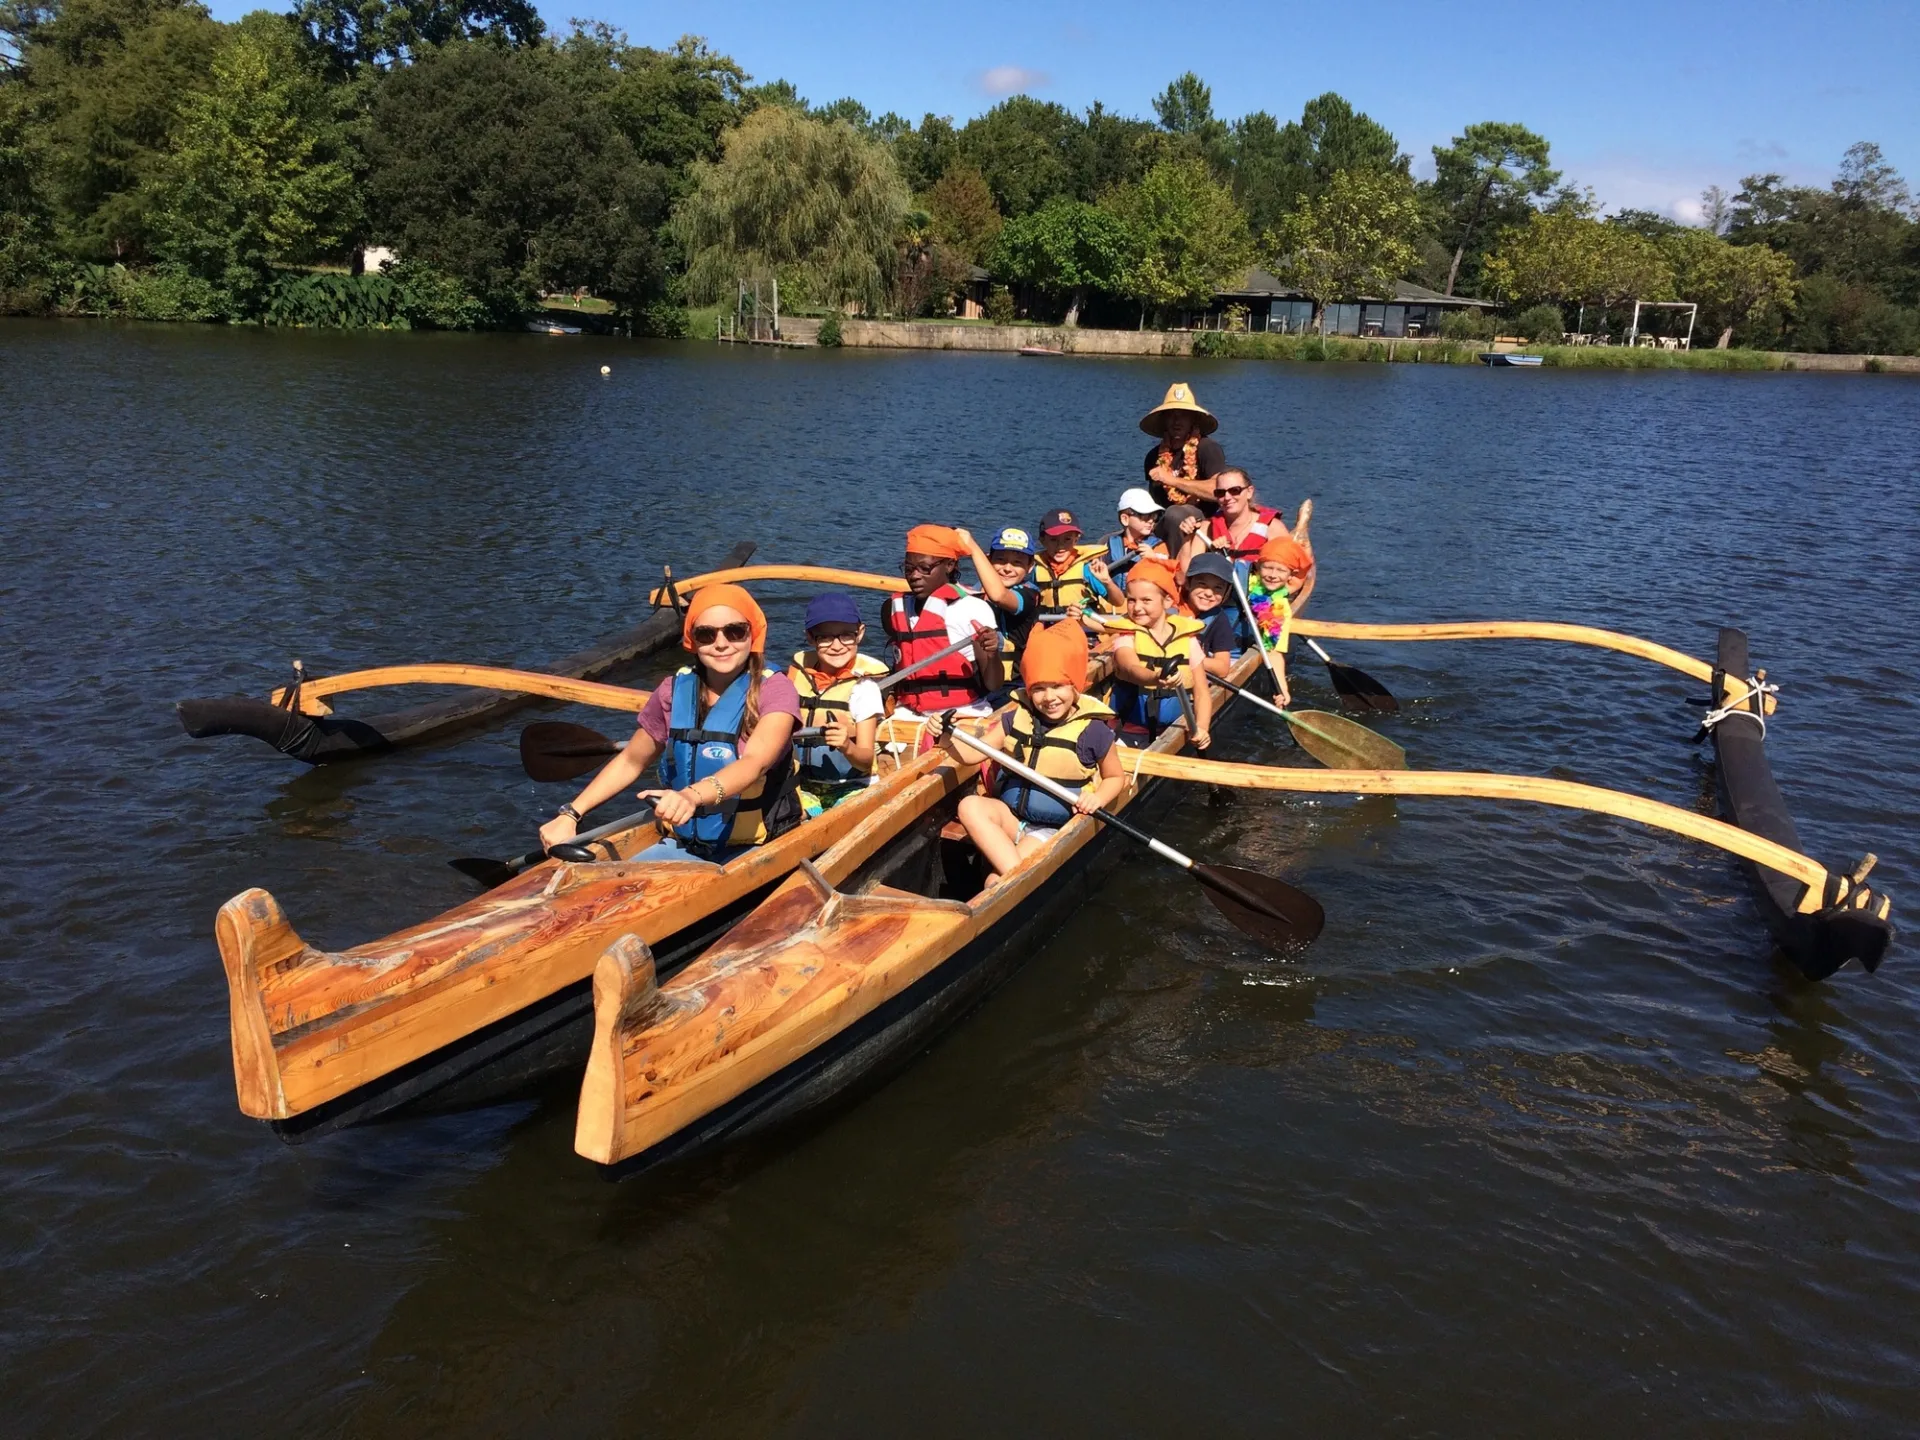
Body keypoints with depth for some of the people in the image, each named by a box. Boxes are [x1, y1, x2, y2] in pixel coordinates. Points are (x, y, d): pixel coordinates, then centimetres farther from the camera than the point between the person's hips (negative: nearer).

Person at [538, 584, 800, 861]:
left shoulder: (774, 689, -10)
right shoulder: (675, 691, 3)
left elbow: (755, 762, -29)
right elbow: (630, 761, 16)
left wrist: (692, 795, -48)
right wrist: (570, 815, 4)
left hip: (757, 852, -4)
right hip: (684, 846, 4)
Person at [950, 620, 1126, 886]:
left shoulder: (1093, 730, -9)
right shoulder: (1016, 718, 2)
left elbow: (1116, 778, 5)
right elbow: (972, 753, 4)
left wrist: (1098, 798, -17)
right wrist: (947, 739, -18)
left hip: (1054, 829, -5)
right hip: (1011, 813, 6)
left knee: (995, 881, -30)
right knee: (970, 806, -30)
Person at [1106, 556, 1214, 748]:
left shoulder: (1187, 638, 2)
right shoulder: (1126, 636, -4)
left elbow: (1201, 691, 4)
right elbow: (1132, 670, -25)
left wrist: (1201, 728, -14)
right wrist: (1157, 679, -47)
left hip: (1175, 733, 2)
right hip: (1132, 732, -2)